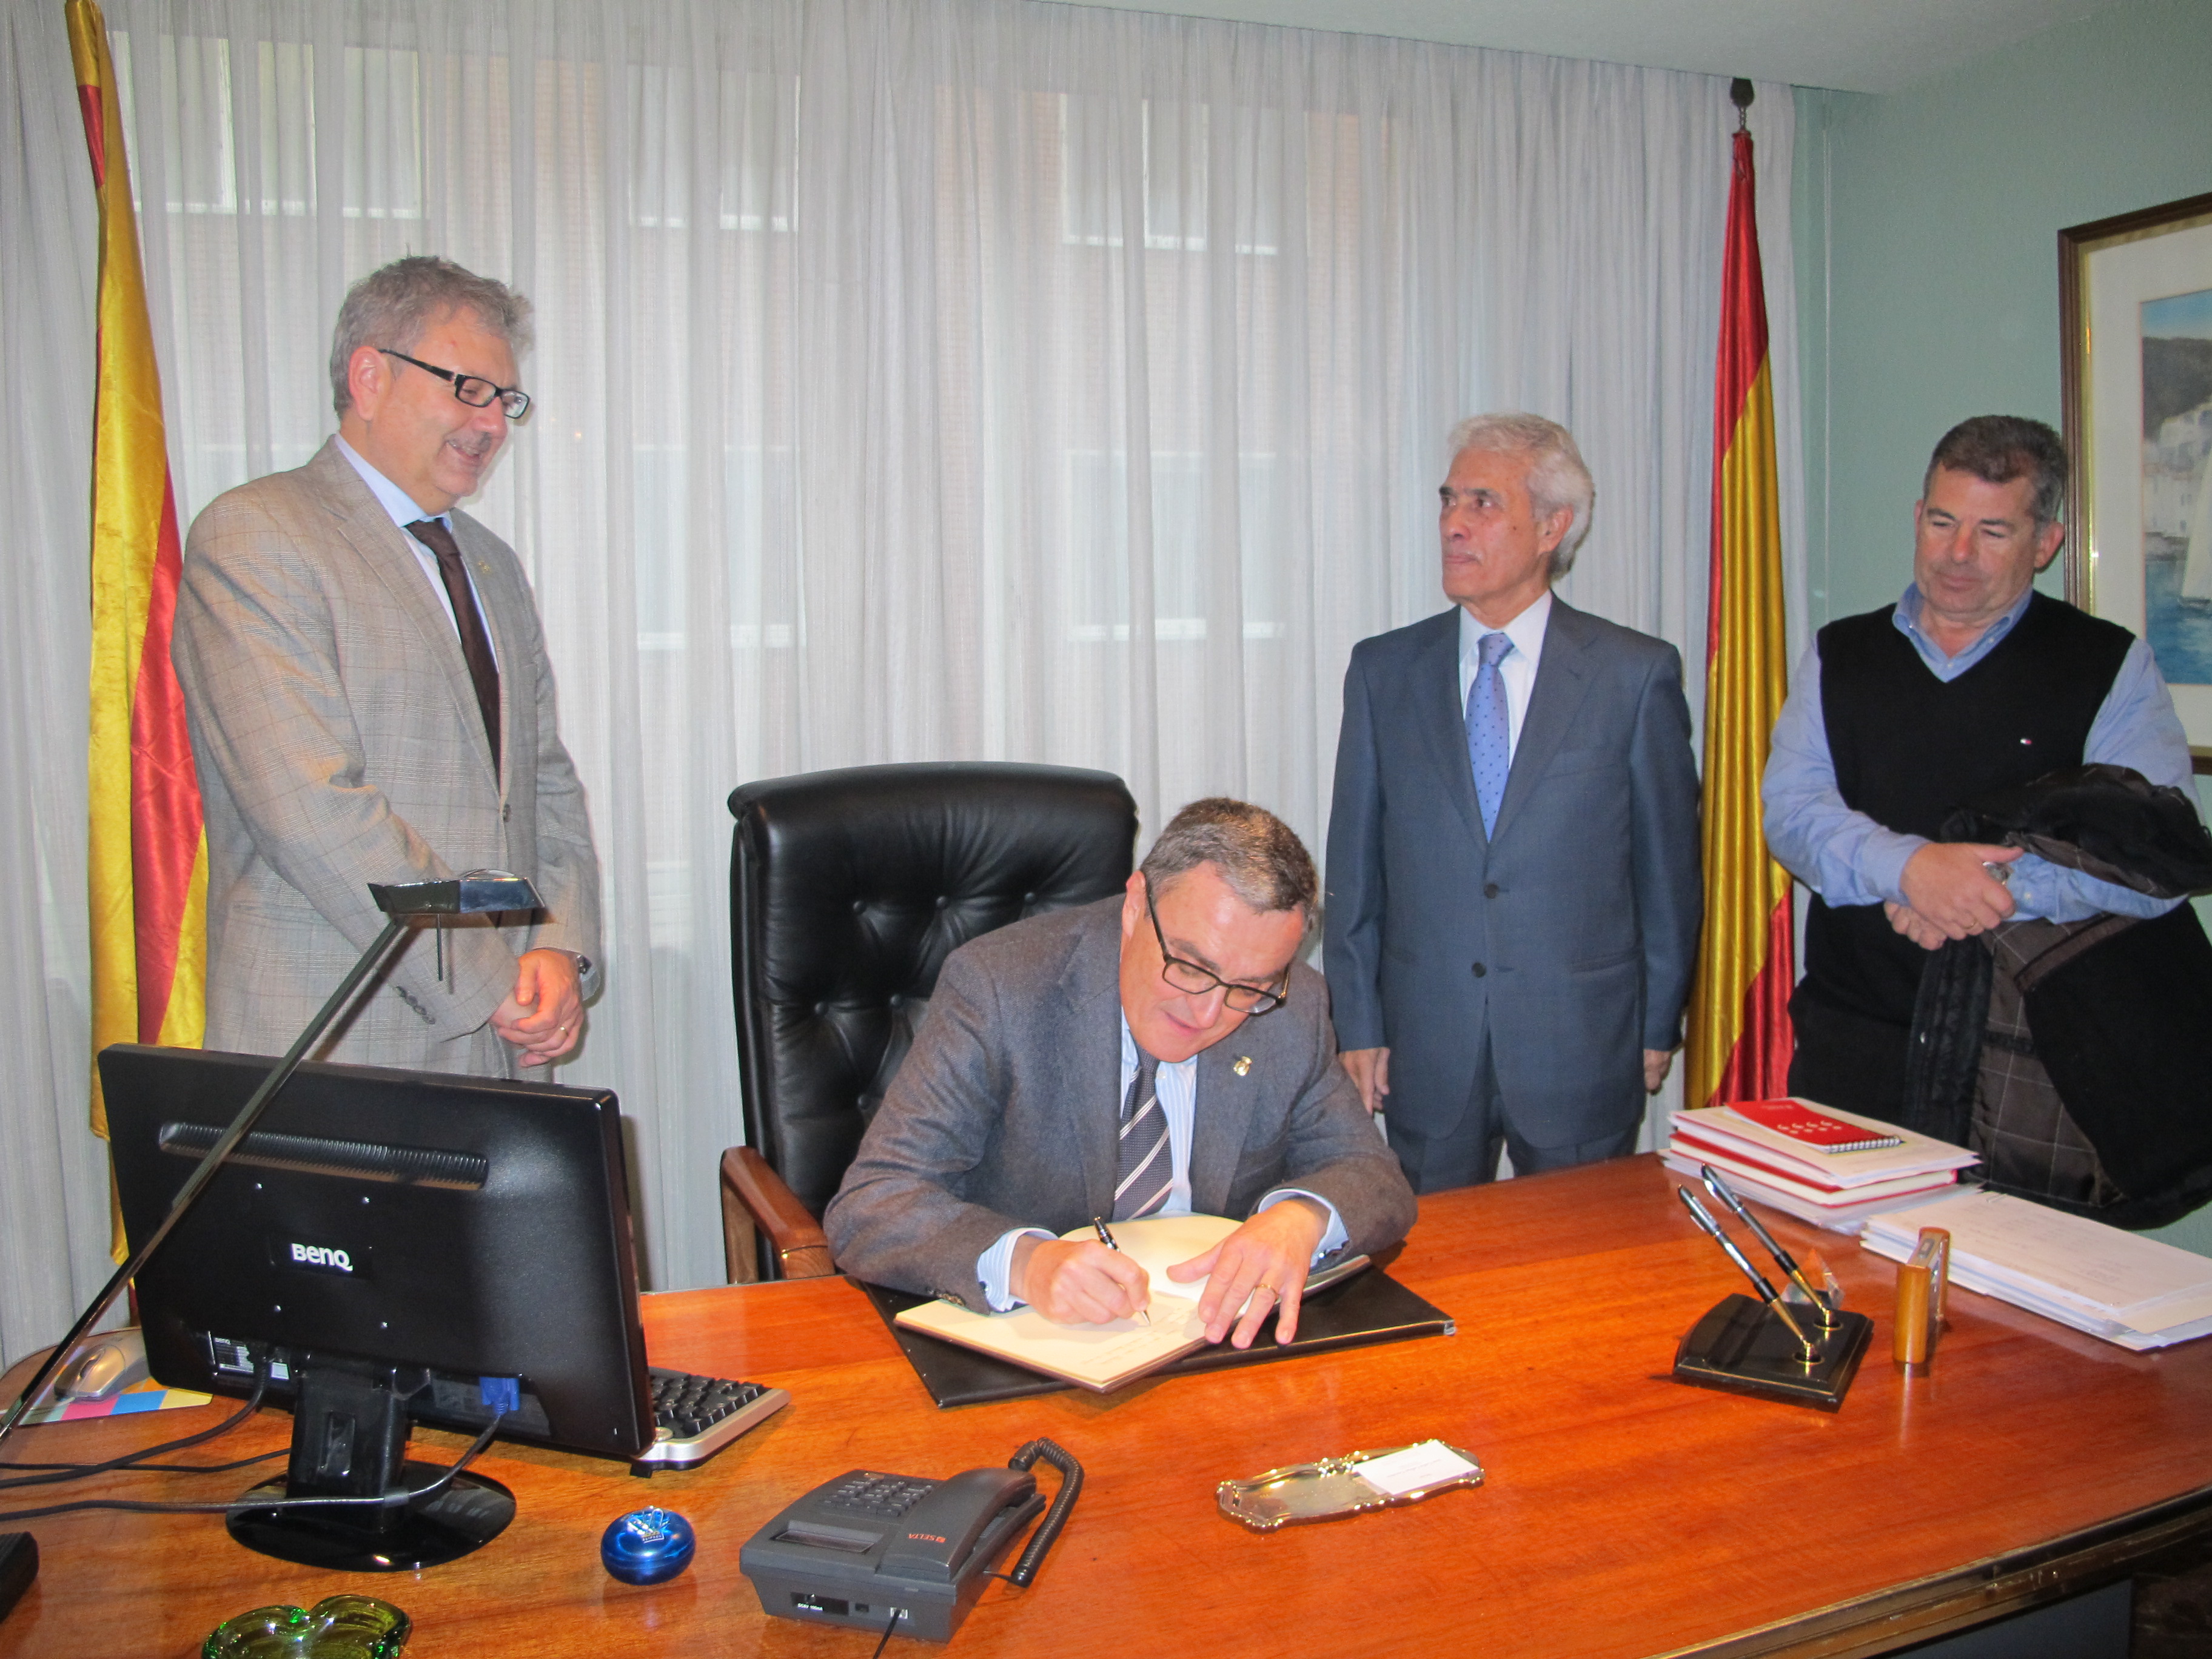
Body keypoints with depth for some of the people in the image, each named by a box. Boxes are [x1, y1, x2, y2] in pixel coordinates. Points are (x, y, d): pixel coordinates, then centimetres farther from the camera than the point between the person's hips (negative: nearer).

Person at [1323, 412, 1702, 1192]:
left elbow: (1668, 865, 2)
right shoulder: (1384, 670, 3)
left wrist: (1658, 1028, 4)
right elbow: (1354, 865, 4)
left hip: (1582, 1049, -1)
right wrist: (1358, 1024, 2)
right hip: (1427, 1051, 2)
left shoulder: (1637, 674, -3)